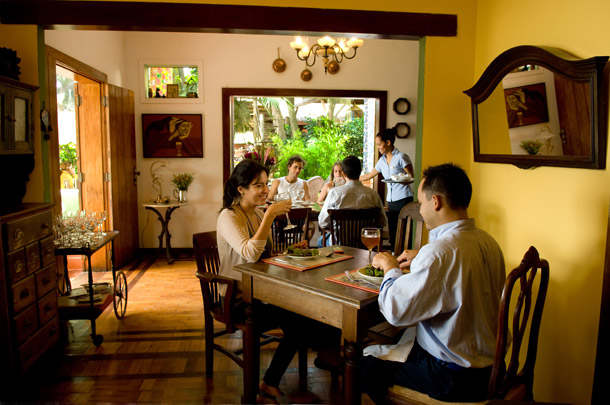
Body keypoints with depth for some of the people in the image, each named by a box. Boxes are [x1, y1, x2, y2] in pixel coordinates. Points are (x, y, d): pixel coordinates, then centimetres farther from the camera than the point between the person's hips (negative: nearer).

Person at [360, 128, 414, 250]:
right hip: (391, 200, 7)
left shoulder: (401, 157, -4)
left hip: (404, 199, -7)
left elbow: (411, 177, -5)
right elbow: (369, 175, 27)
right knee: (392, 234, 5)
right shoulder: (382, 160, 16)